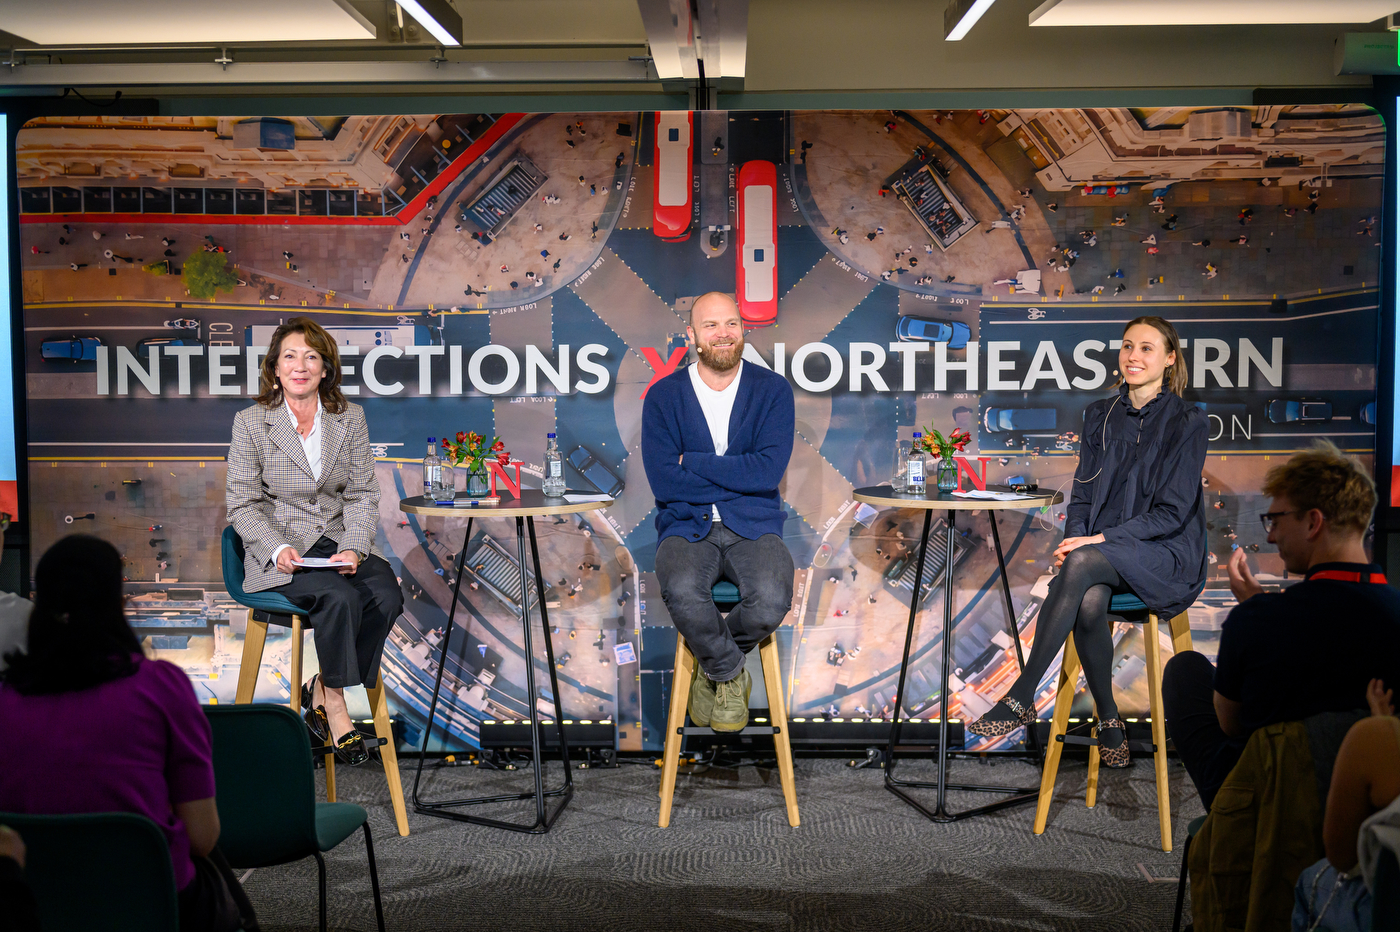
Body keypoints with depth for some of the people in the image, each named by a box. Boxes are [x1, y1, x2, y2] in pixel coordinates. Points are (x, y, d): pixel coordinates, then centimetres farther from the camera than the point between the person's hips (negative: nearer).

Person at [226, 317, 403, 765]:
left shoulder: (350, 418, 7)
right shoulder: (250, 422, 0)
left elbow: (362, 496, 5)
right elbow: (243, 505, -2)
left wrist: (353, 548, -13)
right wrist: (278, 549, -19)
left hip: (341, 543, 4)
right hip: (280, 553, -3)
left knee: (387, 594, -25)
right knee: (339, 597, -32)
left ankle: (321, 690, -7)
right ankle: (334, 705, -14)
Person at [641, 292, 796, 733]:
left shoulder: (773, 390, 2)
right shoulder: (663, 395, 2)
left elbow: (768, 472, -11)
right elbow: (663, 482, -9)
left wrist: (692, 462, -10)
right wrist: (737, 476, -10)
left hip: (754, 526, 0)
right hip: (686, 526, 0)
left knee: (771, 601, -31)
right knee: (681, 591, -35)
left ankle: (714, 666, 5)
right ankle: (731, 673, -3)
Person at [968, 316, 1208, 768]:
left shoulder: (1187, 422, -5)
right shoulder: (1100, 416, 12)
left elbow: (1171, 512, -11)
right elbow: (1082, 495, 13)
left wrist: (1097, 541, -19)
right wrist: (1073, 539, -8)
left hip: (1165, 553, -4)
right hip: (1100, 549, 4)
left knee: (1083, 564, -35)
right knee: (1089, 603, -33)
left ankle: (1021, 698, -31)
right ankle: (1109, 720, -14)